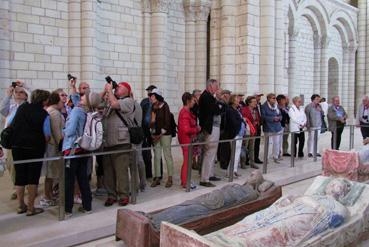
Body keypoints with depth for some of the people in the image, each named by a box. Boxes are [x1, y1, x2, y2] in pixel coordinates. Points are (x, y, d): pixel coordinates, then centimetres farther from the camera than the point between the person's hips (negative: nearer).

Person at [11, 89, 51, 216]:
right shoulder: (44, 114, -9)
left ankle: (21, 206, 23)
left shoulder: (21, 107, 4)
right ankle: (31, 208, 8)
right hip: (35, 148, -4)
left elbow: (10, 124, 7)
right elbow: (47, 135, -12)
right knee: (33, 177, 5)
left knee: (20, 176, 13)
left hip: (17, 147, 4)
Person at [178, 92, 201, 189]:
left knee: (186, 160, 18)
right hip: (186, 140, -10)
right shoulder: (185, 113, -20)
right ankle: (185, 183, 7)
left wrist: (196, 127, 3)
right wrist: (197, 129, -13)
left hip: (187, 139, 10)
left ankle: (183, 180, 27)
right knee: (187, 161, -2)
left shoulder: (186, 111, 12)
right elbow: (187, 129, -26)